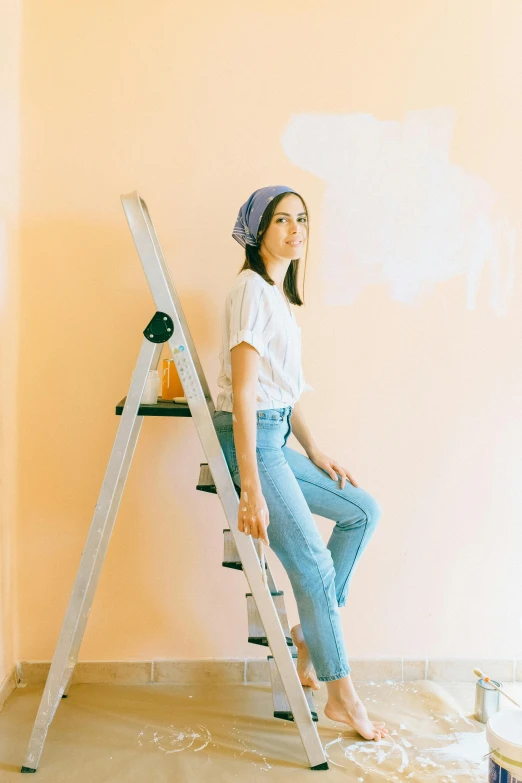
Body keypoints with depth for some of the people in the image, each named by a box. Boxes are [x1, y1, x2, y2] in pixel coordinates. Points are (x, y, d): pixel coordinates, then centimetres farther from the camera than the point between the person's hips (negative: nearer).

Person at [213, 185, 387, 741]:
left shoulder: (279, 293, 15)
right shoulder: (251, 289, -14)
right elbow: (242, 391, -21)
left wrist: (314, 451, 18)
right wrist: (250, 489, -24)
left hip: (276, 438, 10)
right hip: (249, 439, -10)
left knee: (362, 510, 13)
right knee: (313, 564, -6)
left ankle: (310, 631, 18)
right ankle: (341, 696, 11)